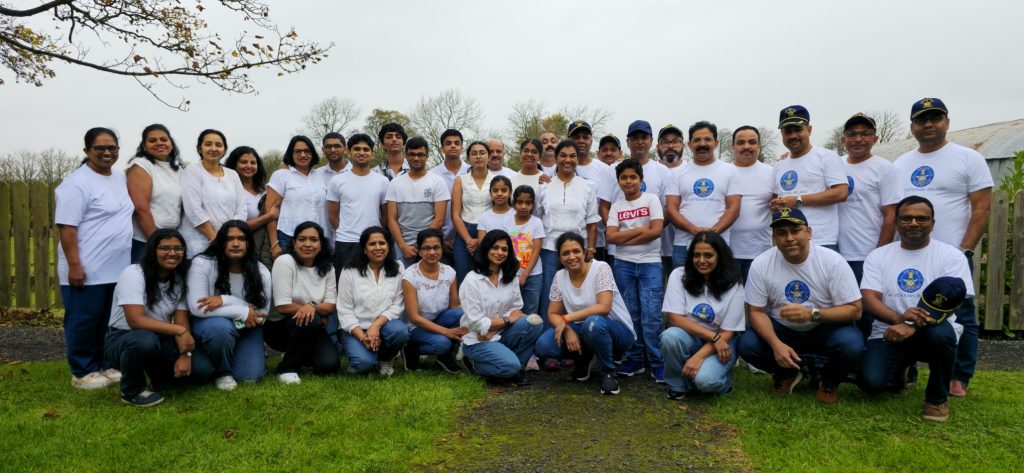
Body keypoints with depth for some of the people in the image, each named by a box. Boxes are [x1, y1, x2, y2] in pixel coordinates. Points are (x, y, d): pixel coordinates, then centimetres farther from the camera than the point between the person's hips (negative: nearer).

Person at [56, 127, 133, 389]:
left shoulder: (121, 177, 12)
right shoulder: (77, 183, -13)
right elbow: (66, 227, -17)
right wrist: (74, 265, -21)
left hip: (117, 268, 8)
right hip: (87, 270, -8)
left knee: (108, 321, 16)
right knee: (84, 321, 4)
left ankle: (103, 365, 28)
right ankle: (82, 372, 15)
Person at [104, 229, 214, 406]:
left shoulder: (180, 279, -1)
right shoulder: (133, 274, -18)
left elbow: (182, 321, -7)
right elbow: (135, 320, -29)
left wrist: (185, 354, -22)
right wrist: (178, 330, -30)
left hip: (160, 339, 5)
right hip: (122, 339, -4)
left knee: (202, 368, -18)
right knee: (145, 340, -41)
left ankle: (158, 374, 14)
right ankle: (131, 391, -11)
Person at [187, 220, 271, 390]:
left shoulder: (260, 271, -9)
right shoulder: (202, 264, -17)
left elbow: (263, 312, -13)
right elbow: (197, 307, -24)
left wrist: (226, 300, -27)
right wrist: (242, 312, -26)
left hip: (246, 328, 3)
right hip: (210, 323, -2)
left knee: (250, 376, -13)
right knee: (222, 327, -38)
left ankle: (236, 353, 24)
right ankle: (222, 372, -7)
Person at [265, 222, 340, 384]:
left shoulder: (327, 268, 0)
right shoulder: (284, 262, -15)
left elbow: (330, 306, -5)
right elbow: (283, 306, -20)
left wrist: (312, 306, -27)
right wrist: (318, 313, -17)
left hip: (312, 329, 4)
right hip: (279, 326, -4)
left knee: (329, 365, -19)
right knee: (312, 320, -35)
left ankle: (300, 355, 16)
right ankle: (287, 368, -13)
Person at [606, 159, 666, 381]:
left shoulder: (651, 199, 1)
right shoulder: (616, 206, 8)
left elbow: (656, 231, -11)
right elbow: (611, 237, -4)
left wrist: (625, 238, -7)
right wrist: (640, 229, -9)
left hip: (650, 263, -3)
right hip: (623, 264, 3)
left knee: (651, 313, -8)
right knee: (630, 313, 7)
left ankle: (657, 362, 2)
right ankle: (634, 359, 17)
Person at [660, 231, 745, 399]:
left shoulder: (733, 287, -9)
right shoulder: (679, 275, -9)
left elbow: (727, 333, -9)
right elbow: (675, 318, -13)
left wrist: (699, 356, -23)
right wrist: (713, 336, -21)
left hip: (719, 344, -1)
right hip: (688, 336, 2)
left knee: (705, 379, -31)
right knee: (670, 336, -34)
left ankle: (720, 378, 8)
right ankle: (678, 385, -7)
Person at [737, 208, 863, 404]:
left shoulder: (833, 261, -17)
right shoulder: (761, 264, -13)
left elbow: (854, 310, -16)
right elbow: (756, 311, -9)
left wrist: (812, 313, -34)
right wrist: (776, 344, -27)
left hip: (825, 329, -1)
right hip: (782, 330, 1)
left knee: (852, 345, -32)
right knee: (747, 345, -25)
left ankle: (829, 381, 5)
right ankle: (787, 373, 9)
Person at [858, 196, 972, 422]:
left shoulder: (951, 255, -1)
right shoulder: (878, 256, 4)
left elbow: (949, 303, -12)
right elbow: (869, 298, -7)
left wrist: (912, 327, -28)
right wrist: (899, 318, -29)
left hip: (932, 331, -1)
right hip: (890, 333, 1)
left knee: (940, 333, -38)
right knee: (871, 382, -24)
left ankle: (938, 397, -7)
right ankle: (898, 374, 19)